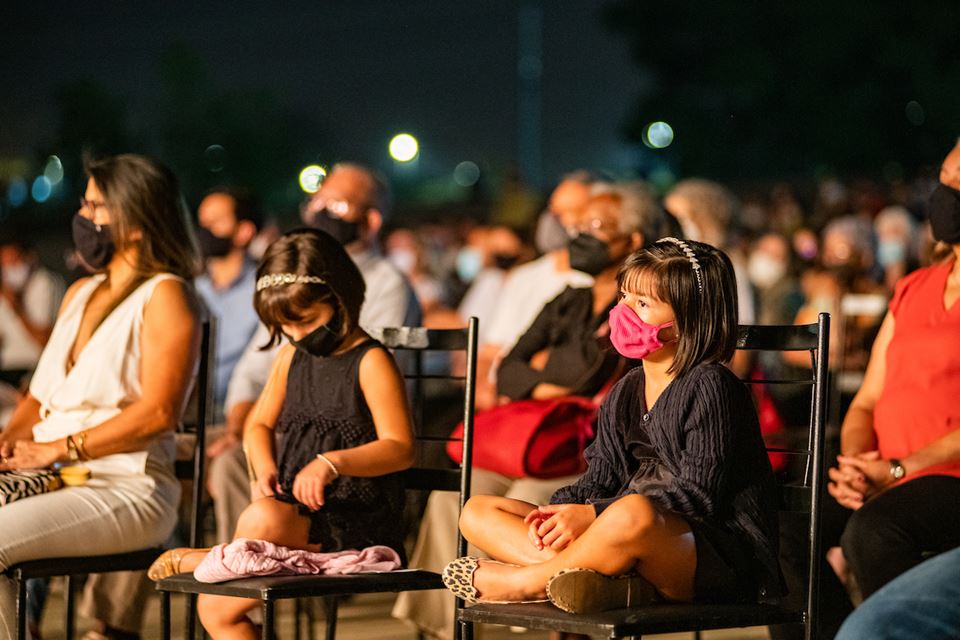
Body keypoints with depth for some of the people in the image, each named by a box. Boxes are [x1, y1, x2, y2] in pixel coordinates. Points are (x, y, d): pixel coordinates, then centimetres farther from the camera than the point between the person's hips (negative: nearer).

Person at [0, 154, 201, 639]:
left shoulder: (165, 295, -4)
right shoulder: (80, 294, 23)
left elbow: (158, 411, -15)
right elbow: (41, 395, 24)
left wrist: (60, 448, -16)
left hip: (128, 486, -8)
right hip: (56, 479, 8)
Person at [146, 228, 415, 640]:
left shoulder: (370, 362, -9)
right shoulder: (292, 357, 15)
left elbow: (400, 449, -15)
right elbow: (260, 425, 24)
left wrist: (332, 463, -29)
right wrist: (265, 467, 1)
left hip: (354, 517, -7)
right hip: (297, 512, 7)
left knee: (260, 520, -35)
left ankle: (197, 559, -6)